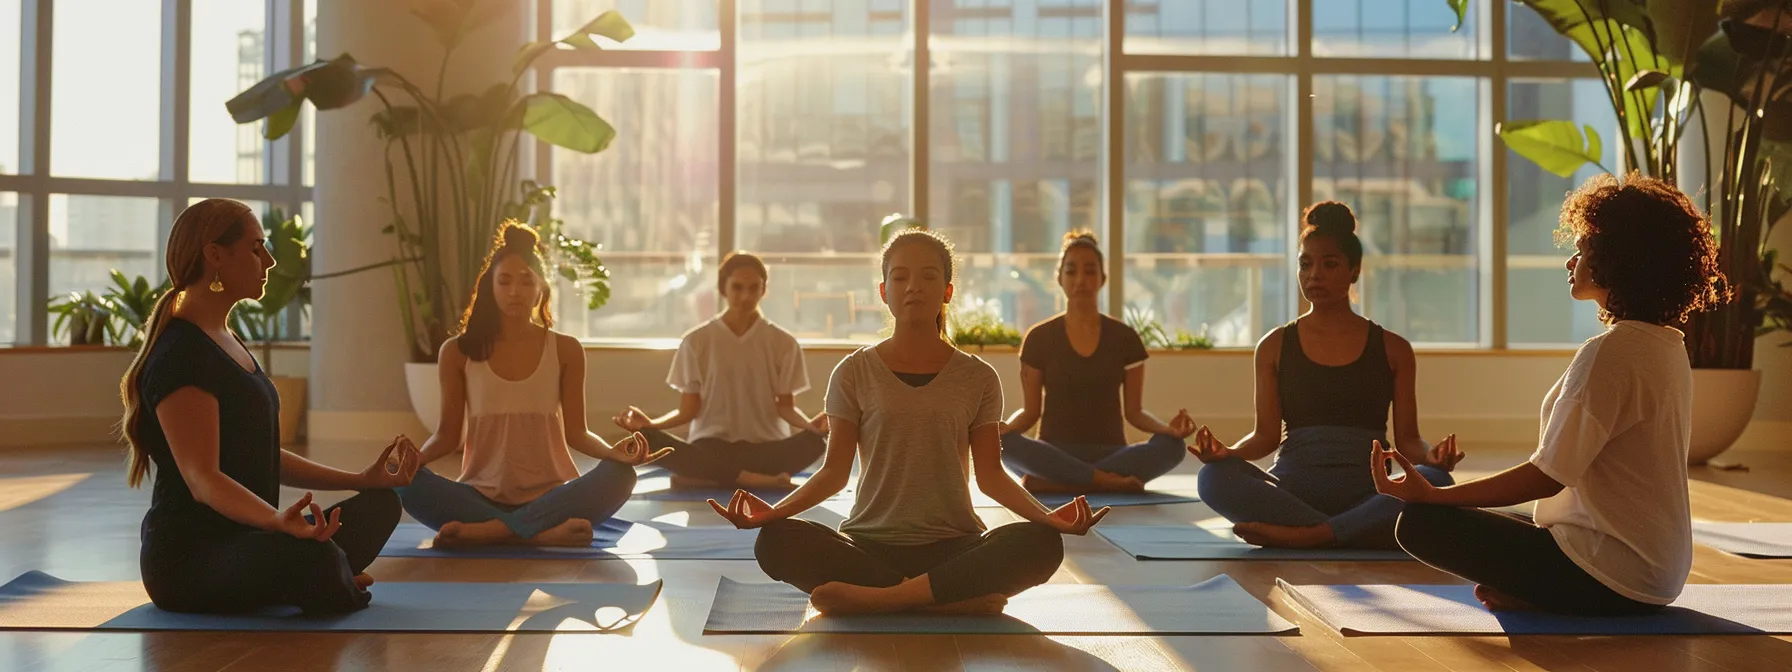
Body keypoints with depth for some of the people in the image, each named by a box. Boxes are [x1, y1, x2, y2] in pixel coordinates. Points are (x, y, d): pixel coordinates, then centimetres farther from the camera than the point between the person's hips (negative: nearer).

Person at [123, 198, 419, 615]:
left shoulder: (226, 342, 15)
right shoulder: (181, 354, -16)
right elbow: (202, 478, -25)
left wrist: (362, 480, 14)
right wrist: (279, 522, -43)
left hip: (241, 540, 10)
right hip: (186, 560, -10)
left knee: (379, 505, 13)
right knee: (312, 556, -36)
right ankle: (341, 591, -2)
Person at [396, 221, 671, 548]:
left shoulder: (566, 350, 3)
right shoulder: (458, 352, 3)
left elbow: (575, 432, 1)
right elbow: (448, 434, 5)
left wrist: (613, 451, -20)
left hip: (549, 496, 0)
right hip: (483, 496, 0)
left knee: (618, 476, -30)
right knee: (408, 483, -29)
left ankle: (485, 531, -30)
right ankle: (544, 533, -32)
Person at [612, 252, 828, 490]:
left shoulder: (783, 343, 4)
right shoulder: (696, 341, 4)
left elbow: (785, 406, 3)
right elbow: (689, 409, 4)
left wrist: (809, 424, -20)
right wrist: (651, 423, -15)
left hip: (766, 447, 0)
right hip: (711, 446, 1)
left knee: (815, 442, -33)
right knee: (649, 440, -31)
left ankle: (710, 477, -27)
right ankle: (758, 480, -31)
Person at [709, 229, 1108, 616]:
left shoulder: (977, 379, 7)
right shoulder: (855, 373, 5)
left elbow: (990, 475, 5)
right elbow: (834, 471, 3)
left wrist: (1047, 516, -13)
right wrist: (775, 510, -14)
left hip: (952, 547, 0)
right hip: (869, 544, 0)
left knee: (1042, 543, -30)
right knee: (776, 542, -30)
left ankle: (869, 598, -27)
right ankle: (961, 599, -27)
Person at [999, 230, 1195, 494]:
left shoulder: (1125, 338, 6)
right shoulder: (1039, 339, 3)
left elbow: (1134, 411, 7)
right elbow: (1030, 410, 4)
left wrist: (1167, 428, -15)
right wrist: (1004, 427, -20)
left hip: (1110, 453, 2)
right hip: (1055, 454, -2)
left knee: (1172, 446, -29)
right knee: (1002, 442, -33)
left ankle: (1053, 483, -29)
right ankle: (1107, 480, -28)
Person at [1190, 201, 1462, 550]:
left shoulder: (1392, 349, 11)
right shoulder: (1275, 346, 10)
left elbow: (1406, 439, 9)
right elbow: (1266, 434, 5)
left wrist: (1431, 455, -14)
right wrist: (1228, 452, -16)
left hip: (1365, 492, 0)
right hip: (1292, 490, 0)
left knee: (1435, 482, -32)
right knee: (1215, 478, -31)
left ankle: (1303, 536, -31)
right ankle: (1362, 531, -29)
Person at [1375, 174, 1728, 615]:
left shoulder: (1608, 354, -20)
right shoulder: (1669, 347, 9)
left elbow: (1547, 477, -22)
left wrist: (1431, 494, -20)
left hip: (1609, 578, -10)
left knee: (1421, 524, -11)